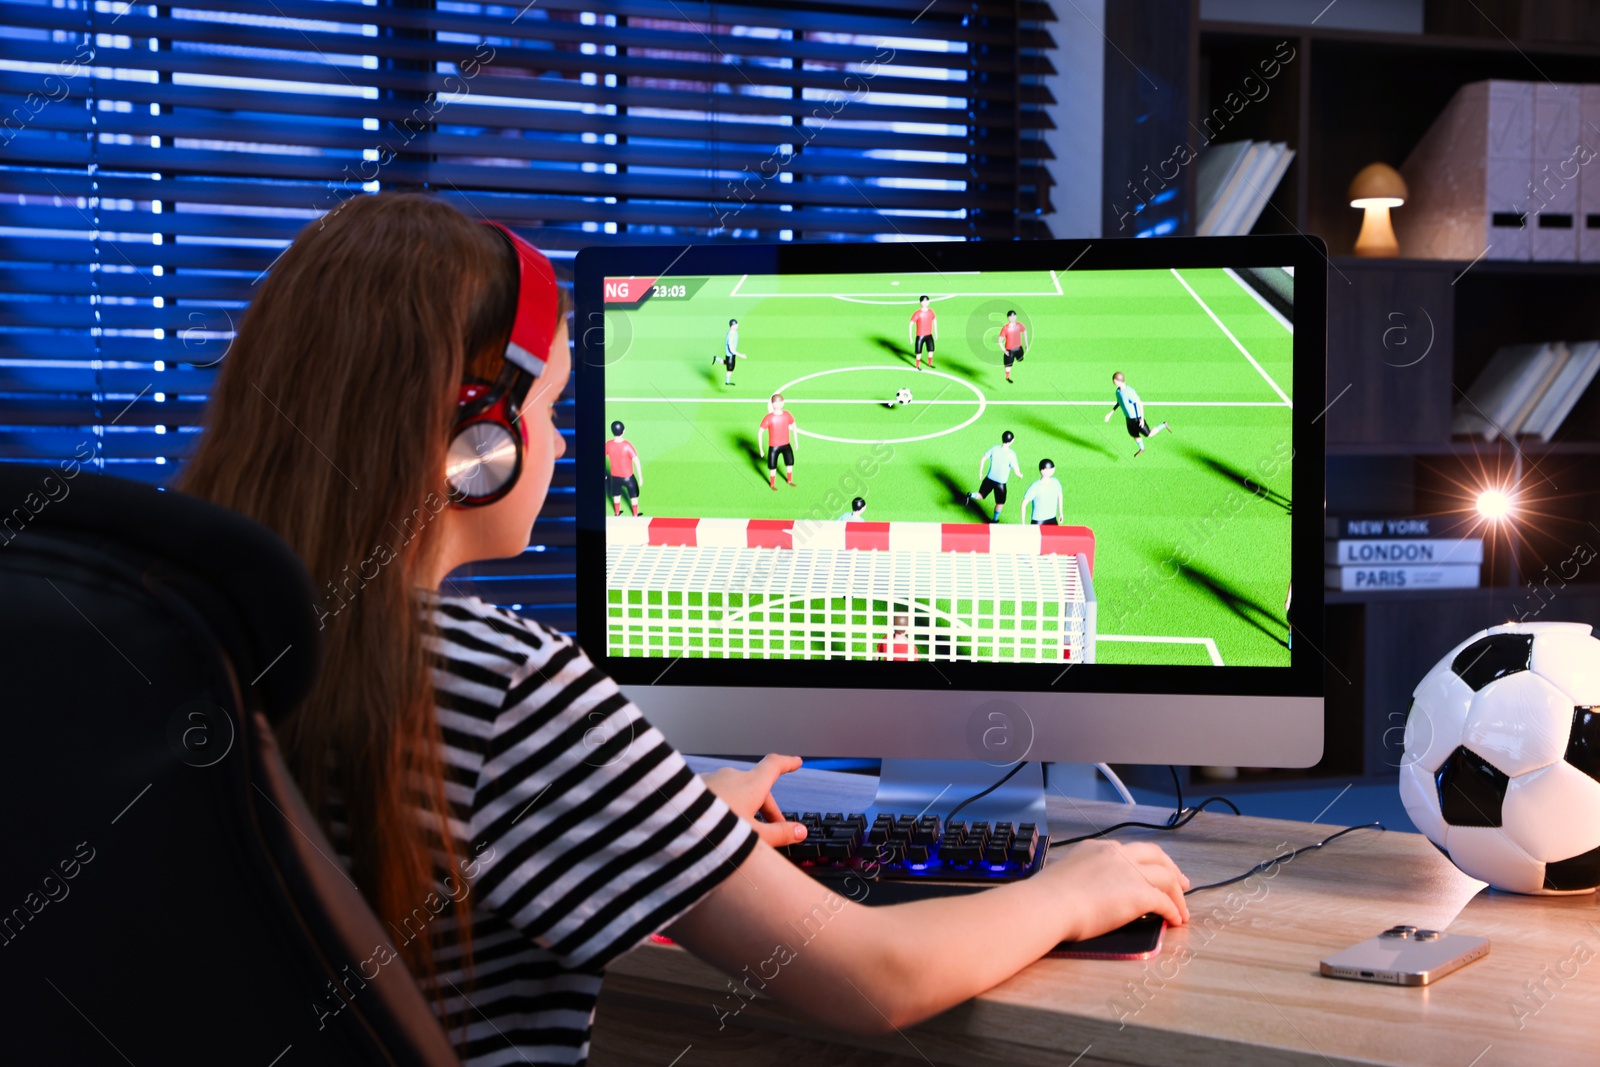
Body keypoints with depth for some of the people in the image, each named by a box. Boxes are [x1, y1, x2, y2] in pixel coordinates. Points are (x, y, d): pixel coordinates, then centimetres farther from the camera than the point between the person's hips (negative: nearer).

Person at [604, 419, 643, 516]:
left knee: (616, 495, 28)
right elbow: (636, 461, -25)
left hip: (614, 476, 3)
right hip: (628, 476, -3)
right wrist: (640, 477, -16)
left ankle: (617, 513, 44)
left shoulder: (608, 445, -16)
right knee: (634, 495, 21)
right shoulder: (627, 445, -25)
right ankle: (635, 515, 34)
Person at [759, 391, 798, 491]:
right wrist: (760, 448, -12)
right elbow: (760, 432, -13)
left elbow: (794, 426, 10)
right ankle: (772, 484, 28)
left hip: (786, 445, 4)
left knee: (790, 463, 19)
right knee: (773, 467, 6)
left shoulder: (787, 415, -7)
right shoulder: (769, 418, -18)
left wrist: (796, 441, 13)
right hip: (773, 447, -4)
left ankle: (789, 480, 44)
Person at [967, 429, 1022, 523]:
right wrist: (1020, 475, 6)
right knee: (1000, 502, 18)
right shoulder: (1011, 454, -19)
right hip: (1001, 482, -3)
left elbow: (983, 460, -1)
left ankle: (971, 496, -11)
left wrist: (980, 472, 12)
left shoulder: (995, 448, -7)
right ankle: (995, 520, 26)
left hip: (989, 479, 3)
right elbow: (1016, 471, -17)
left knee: (982, 495, 18)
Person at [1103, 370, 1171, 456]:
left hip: (1137, 418, -8)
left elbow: (1140, 404, -24)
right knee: (1134, 435, 23)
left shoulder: (1129, 392, -32)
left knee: (1148, 434, 7)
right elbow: (1118, 403, 12)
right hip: (1128, 417, 8)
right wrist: (1110, 414, 11)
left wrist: (1142, 419, -21)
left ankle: (1164, 425, 26)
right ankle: (1141, 449, 46)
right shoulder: (1118, 391, -7)